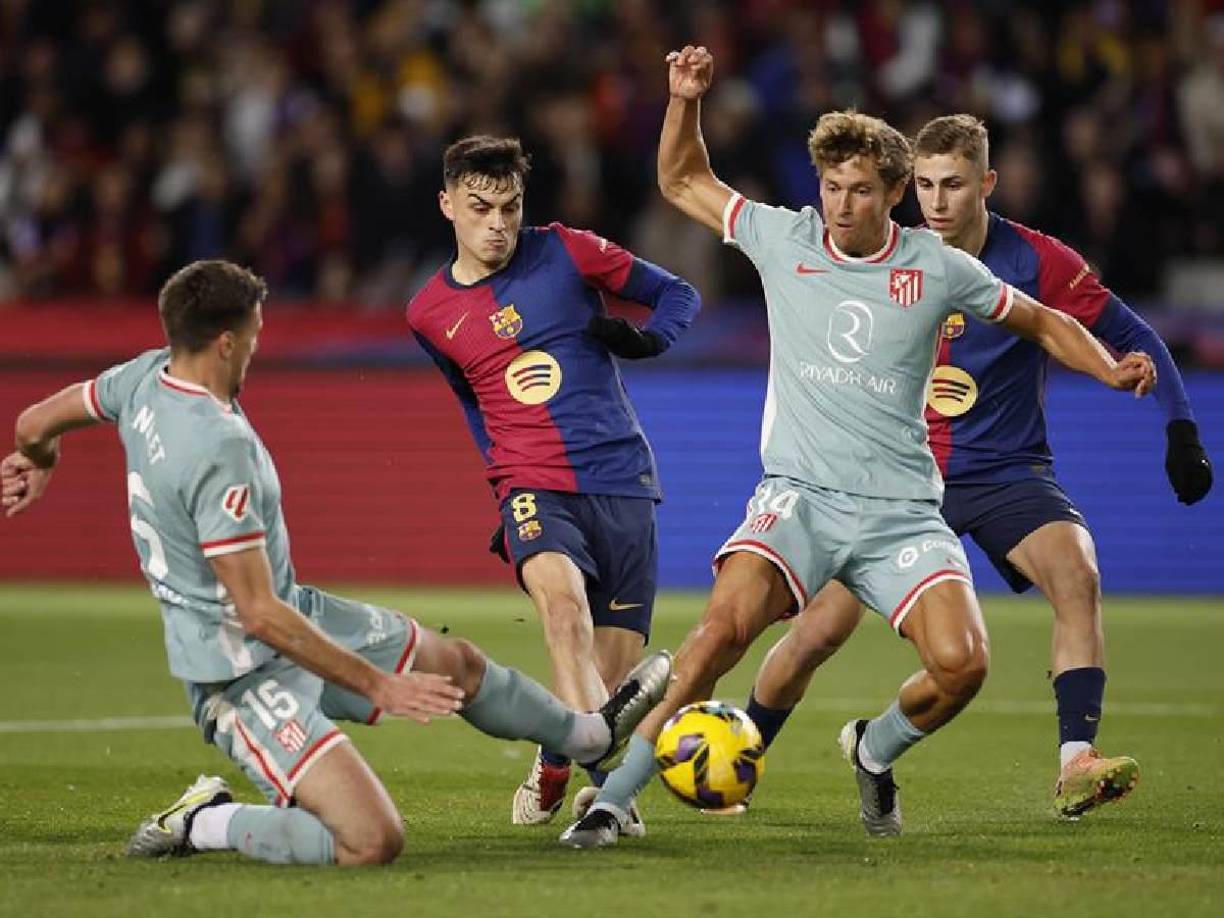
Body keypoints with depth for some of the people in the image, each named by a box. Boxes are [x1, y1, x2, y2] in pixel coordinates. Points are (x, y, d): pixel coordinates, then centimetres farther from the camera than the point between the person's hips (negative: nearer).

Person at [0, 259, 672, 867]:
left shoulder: (147, 378, -3)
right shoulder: (217, 446, -31)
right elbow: (259, 613, -28)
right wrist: (378, 685, -21)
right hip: (245, 673, -11)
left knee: (457, 664, 26)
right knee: (372, 843, -23)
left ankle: (592, 735, 50)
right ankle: (204, 824, -4)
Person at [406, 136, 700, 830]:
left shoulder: (565, 252, 3)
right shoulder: (431, 313, 10)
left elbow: (680, 295, 12)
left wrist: (645, 338, -8)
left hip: (622, 484, 0)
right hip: (534, 487, 0)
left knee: (613, 673, -3)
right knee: (562, 597, -33)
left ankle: (556, 762, 27)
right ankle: (599, 771, -42)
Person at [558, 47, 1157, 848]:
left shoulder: (937, 268, 2)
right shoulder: (782, 239, 4)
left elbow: (1040, 321, 16)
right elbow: (682, 182, 17)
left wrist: (1111, 369, -1)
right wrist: (686, 101, 2)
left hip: (901, 505, 1)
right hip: (799, 495, -1)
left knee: (962, 665, -19)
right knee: (728, 624, -27)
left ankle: (876, 749, 16)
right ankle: (614, 796, -19)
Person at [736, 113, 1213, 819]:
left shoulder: (1036, 263, -10)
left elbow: (1133, 339, 0)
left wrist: (1181, 432, -8)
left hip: (1009, 471, -1)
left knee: (1078, 576, -30)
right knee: (820, 628, -7)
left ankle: (1076, 765, -33)